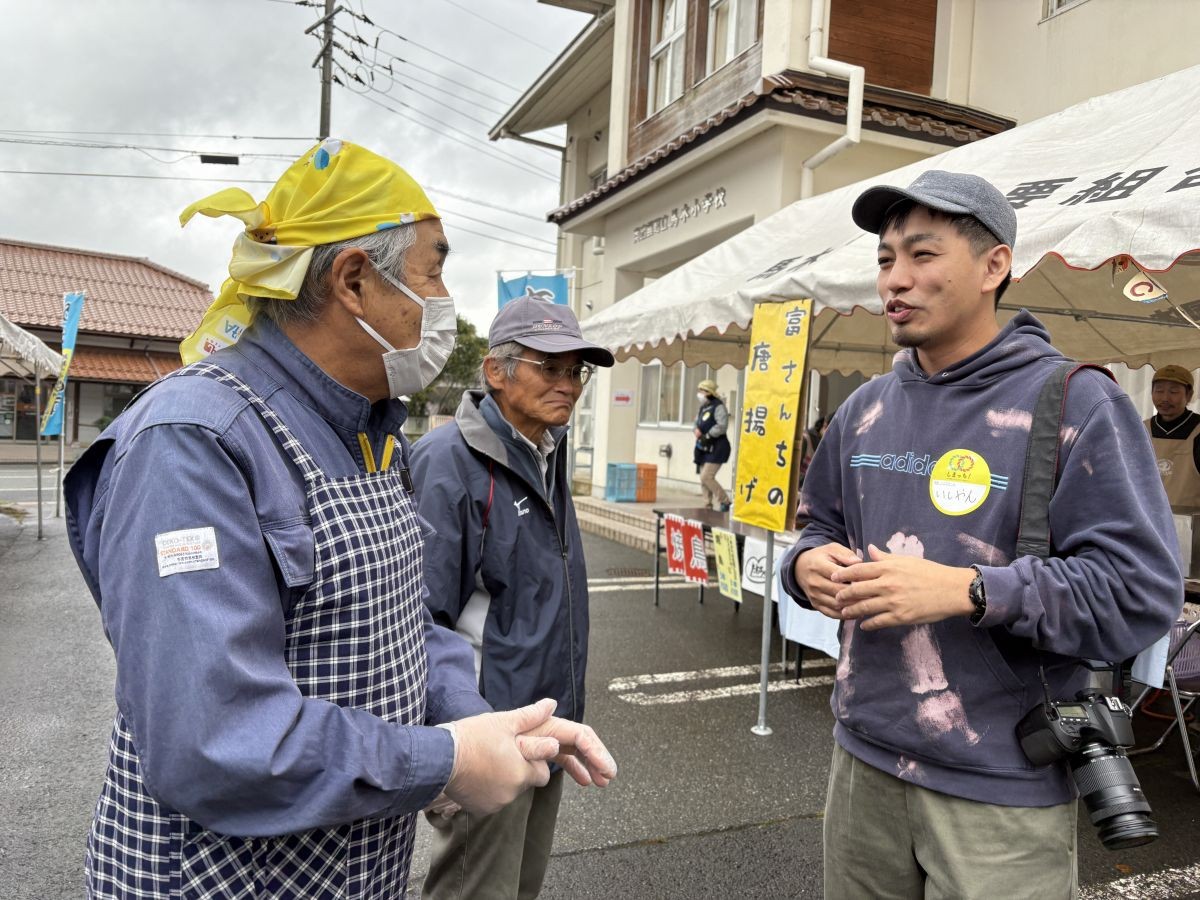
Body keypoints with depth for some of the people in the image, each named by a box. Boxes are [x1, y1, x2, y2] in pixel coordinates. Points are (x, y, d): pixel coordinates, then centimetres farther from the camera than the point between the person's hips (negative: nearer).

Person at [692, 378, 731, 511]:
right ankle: (708, 506, 16)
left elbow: (722, 426, -22)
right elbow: (698, 424, 21)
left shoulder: (718, 407, -12)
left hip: (716, 448, -9)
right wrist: (696, 431, -2)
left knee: (707, 477, -16)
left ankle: (725, 502, -4)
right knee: (704, 479, 8)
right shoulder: (703, 408, 15)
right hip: (704, 448, 9)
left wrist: (707, 436, -19)